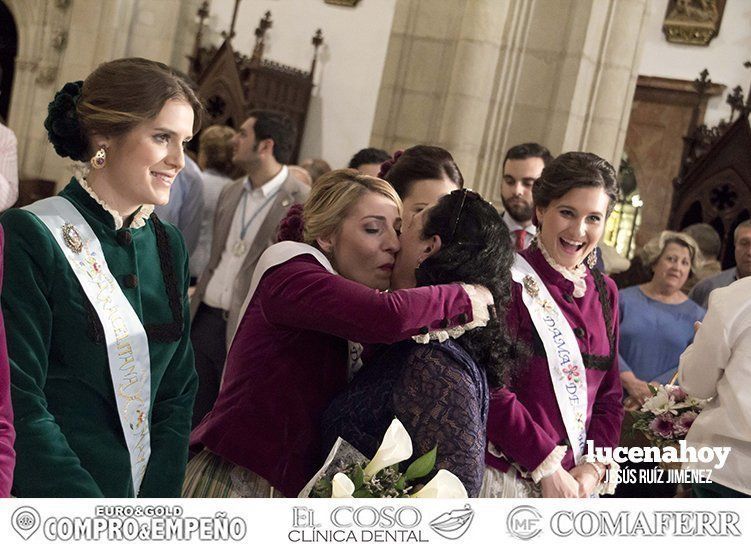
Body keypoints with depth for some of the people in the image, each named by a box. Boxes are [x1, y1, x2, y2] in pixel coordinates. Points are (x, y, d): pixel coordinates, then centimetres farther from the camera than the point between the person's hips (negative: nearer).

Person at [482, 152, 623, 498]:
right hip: (506, 479, -5)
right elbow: (492, 390, -15)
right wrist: (547, 468, -16)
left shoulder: (603, 292, 10)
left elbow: (609, 395, 11)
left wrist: (594, 468, -3)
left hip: (574, 484, 5)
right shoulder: (510, 280, -9)